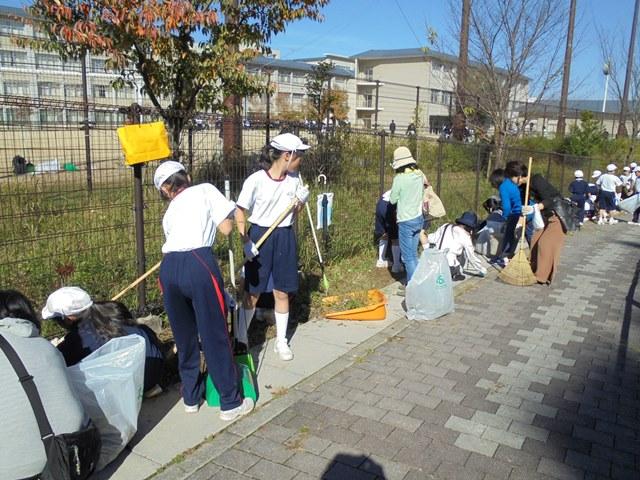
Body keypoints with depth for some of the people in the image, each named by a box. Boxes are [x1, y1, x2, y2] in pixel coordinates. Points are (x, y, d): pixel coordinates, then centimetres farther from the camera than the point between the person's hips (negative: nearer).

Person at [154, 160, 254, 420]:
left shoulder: (170, 210, 29)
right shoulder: (205, 190, 15)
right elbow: (226, 228, 5)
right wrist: (228, 213, 27)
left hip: (168, 267, 5)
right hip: (198, 263, -5)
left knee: (184, 337, 20)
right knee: (215, 336, 5)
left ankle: (191, 397, 34)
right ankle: (231, 403, 16)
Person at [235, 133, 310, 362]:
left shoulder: (294, 179, 1)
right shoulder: (255, 180, -15)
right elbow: (240, 213, -8)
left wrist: (301, 201, -8)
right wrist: (246, 242, -16)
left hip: (285, 238, 4)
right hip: (260, 236, -3)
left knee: (282, 292, 8)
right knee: (252, 292, 6)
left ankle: (281, 341, 23)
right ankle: (240, 338, 24)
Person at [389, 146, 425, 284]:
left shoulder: (400, 178, -16)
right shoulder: (419, 175, 2)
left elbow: (392, 200, -5)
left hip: (406, 221, -7)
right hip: (418, 218, 7)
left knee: (408, 256, 2)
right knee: (413, 253, 18)